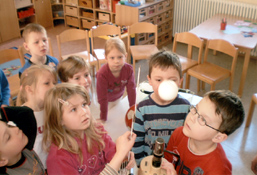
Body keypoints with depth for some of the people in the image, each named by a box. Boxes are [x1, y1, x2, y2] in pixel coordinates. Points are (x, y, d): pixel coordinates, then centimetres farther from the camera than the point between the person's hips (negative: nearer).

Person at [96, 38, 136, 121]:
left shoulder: (128, 69, -31)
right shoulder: (102, 74, -40)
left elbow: (131, 89, -22)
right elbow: (102, 98, -35)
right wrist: (103, 118, -29)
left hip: (118, 97, 3)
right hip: (107, 100, -3)